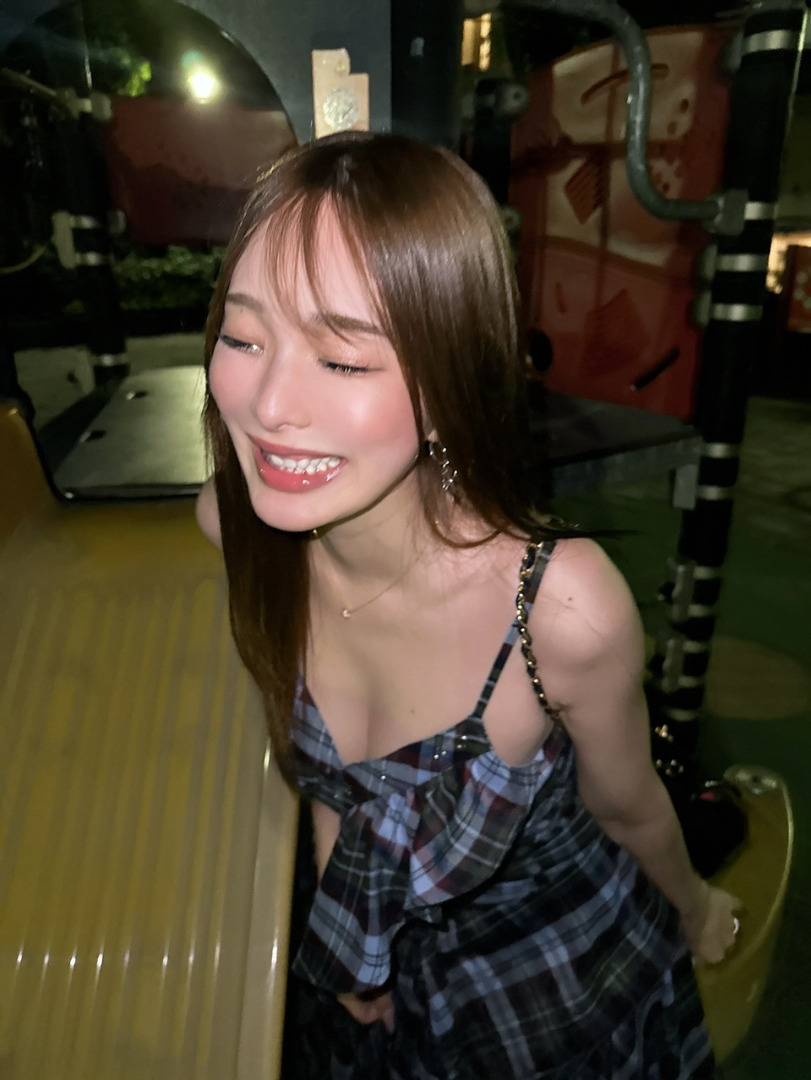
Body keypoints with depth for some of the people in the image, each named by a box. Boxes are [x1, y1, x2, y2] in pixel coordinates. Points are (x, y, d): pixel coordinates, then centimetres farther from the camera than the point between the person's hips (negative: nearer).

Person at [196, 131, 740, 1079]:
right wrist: (342, 924, 3)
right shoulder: (232, 521, -25)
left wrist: (694, 907, 4)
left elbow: (626, 809, -16)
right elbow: (318, 751, -6)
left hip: (564, 992, -2)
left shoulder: (563, 605, -39)